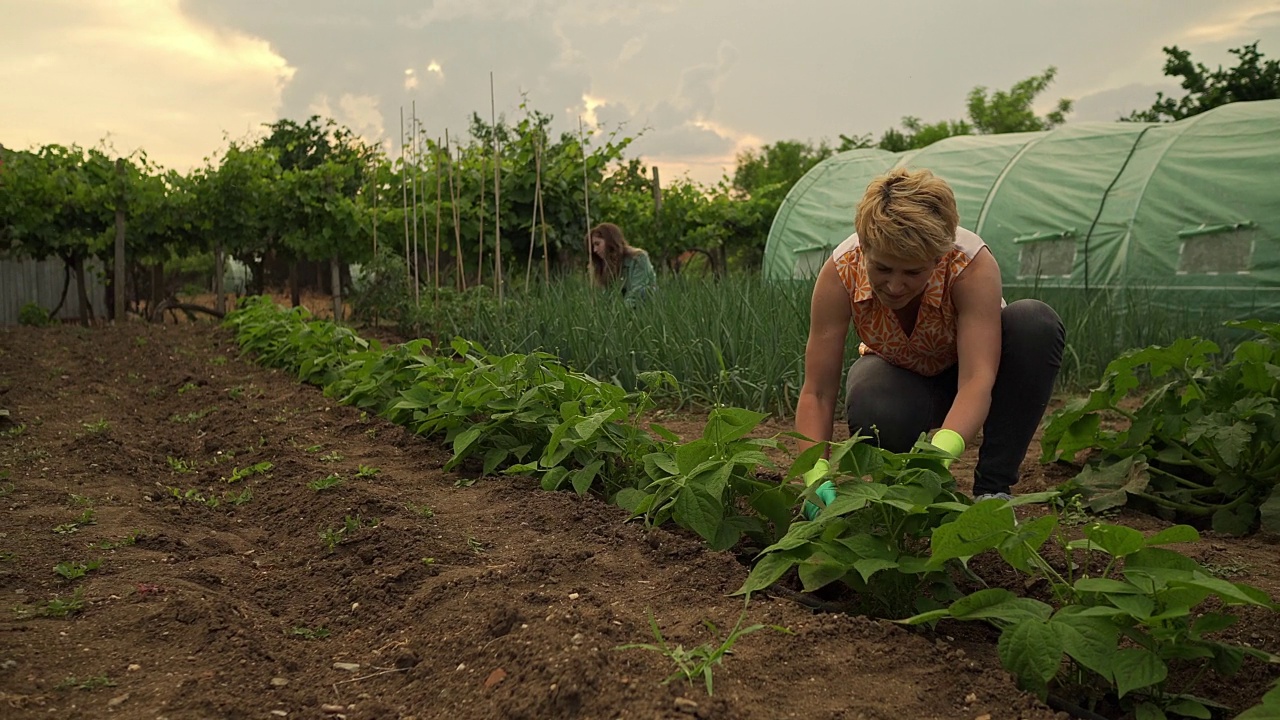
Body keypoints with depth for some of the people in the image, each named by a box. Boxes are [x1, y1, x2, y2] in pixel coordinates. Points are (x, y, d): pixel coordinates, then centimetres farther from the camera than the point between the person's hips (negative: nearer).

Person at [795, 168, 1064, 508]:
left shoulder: (973, 264, -33)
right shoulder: (841, 271, -30)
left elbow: (976, 381, -42)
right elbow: (816, 393, -29)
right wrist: (816, 477, -45)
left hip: (965, 368, 1)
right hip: (897, 376, -1)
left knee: (1036, 321, -32)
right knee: (873, 412, -38)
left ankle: (993, 489, -21)